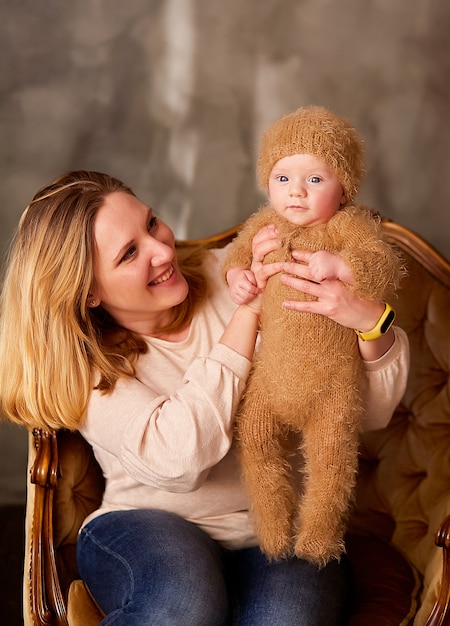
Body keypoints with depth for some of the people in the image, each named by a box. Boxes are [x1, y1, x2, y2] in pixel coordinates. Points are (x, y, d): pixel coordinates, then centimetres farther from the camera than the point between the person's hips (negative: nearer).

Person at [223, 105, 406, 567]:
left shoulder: (351, 226, -14)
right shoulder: (264, 225, 1)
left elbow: (388, 270, -25)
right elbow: (239, 252, 21)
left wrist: (340, 265, -38)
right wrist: (236, 274, 0)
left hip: (332, 379, -4)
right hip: (270, 373, 5)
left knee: (331, 456, 5)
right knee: (255, 440, 10)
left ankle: (319, 533, 31)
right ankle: (276, 527, 32)